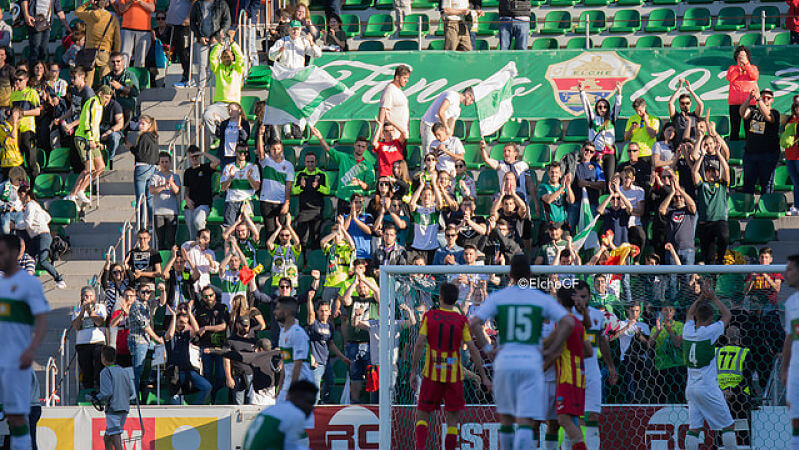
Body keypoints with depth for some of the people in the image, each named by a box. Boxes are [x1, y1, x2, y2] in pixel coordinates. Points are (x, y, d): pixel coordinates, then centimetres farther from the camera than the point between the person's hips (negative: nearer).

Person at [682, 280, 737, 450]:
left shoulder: (688, 331, 3)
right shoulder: (709, 332, -11)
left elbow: (690, 314, 27)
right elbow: (727, 315, 5)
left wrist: (702, 296, 25)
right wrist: (713, 298, 11)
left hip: (690, 387, 6)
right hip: (708, 388, -6)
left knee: (693, 428, 3)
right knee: (727, 426, 2)